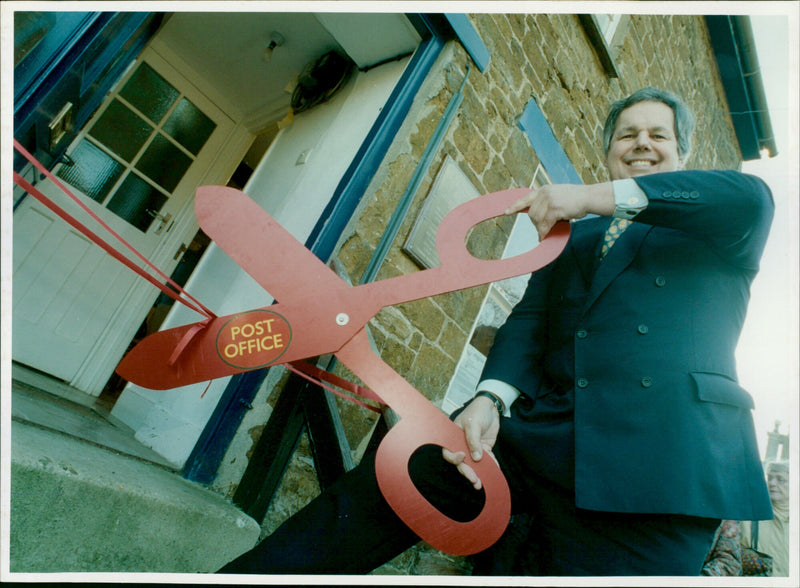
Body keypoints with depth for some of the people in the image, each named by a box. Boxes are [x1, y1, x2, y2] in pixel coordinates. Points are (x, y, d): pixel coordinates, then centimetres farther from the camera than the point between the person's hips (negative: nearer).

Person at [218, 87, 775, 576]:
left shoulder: (710, 229, 18)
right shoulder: (571, 234, 24)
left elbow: (752, 199, -7)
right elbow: (530, 319, 10)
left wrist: (602, 196, -15)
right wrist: (490, 398, -9)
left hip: (658, 457, -1)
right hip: (539, 430, 3)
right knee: (373, 492, -11)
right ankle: (243, 576, 0)